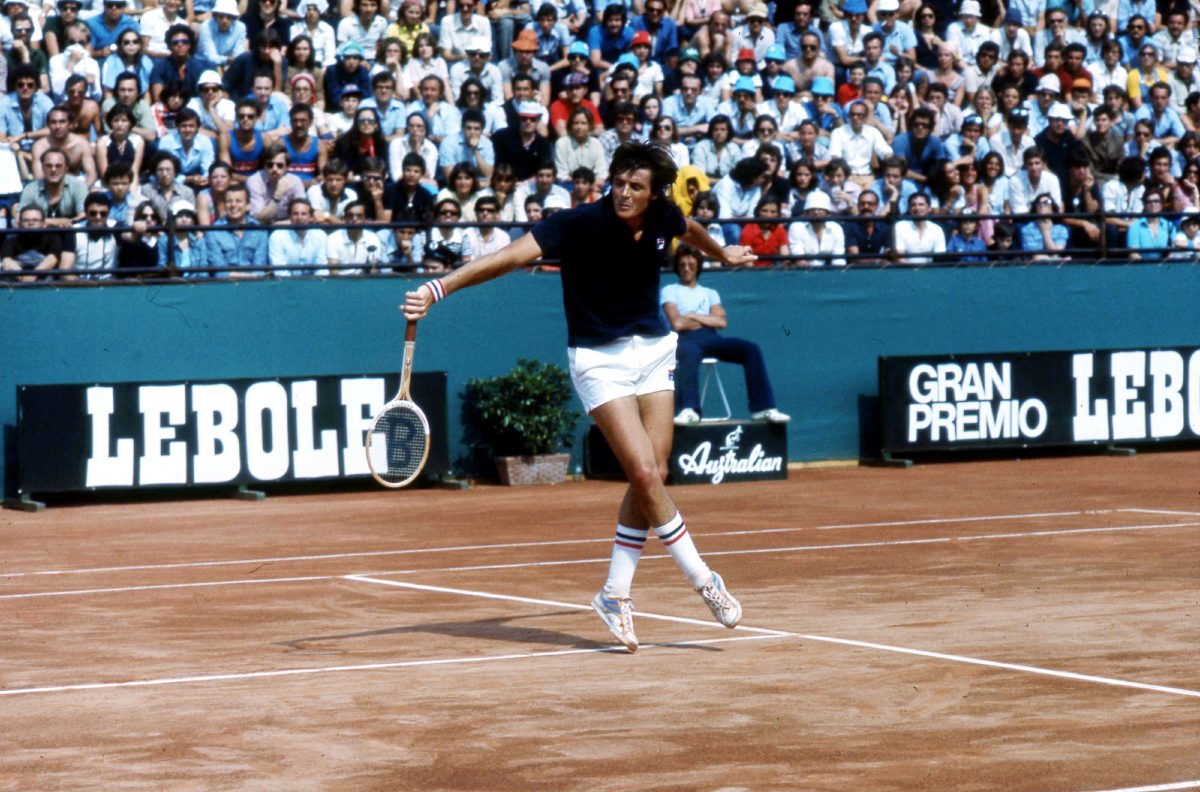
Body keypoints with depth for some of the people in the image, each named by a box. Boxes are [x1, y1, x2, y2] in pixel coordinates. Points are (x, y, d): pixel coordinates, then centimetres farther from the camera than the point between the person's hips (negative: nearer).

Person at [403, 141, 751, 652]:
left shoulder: (665, 217, -5)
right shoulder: (581, 224, -22)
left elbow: (690, 231, 22)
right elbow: (509, 257, -31)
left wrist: (722, 254, 44)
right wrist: (439, 288, -42)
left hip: (654, 351, 5)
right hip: (599, 359, -5)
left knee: (651, 477, 0)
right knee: (645, 474, -14)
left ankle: (615, 595, 9)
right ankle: (703, 582, 0)